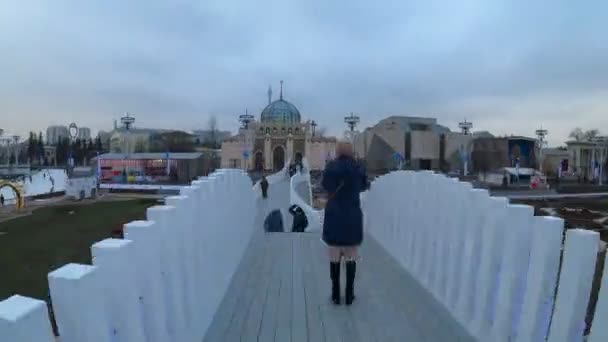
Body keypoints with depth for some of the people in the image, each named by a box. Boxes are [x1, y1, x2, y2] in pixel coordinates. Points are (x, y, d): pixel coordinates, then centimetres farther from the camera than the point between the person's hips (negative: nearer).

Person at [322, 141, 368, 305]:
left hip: (334, 216, -1)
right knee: (351, 256, 8)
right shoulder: (358, 168, -1)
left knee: (335, 256, 7)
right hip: (353, 216, 1)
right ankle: (349, 295, 14)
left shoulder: (331, 167, -4)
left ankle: (336, 294, 12)